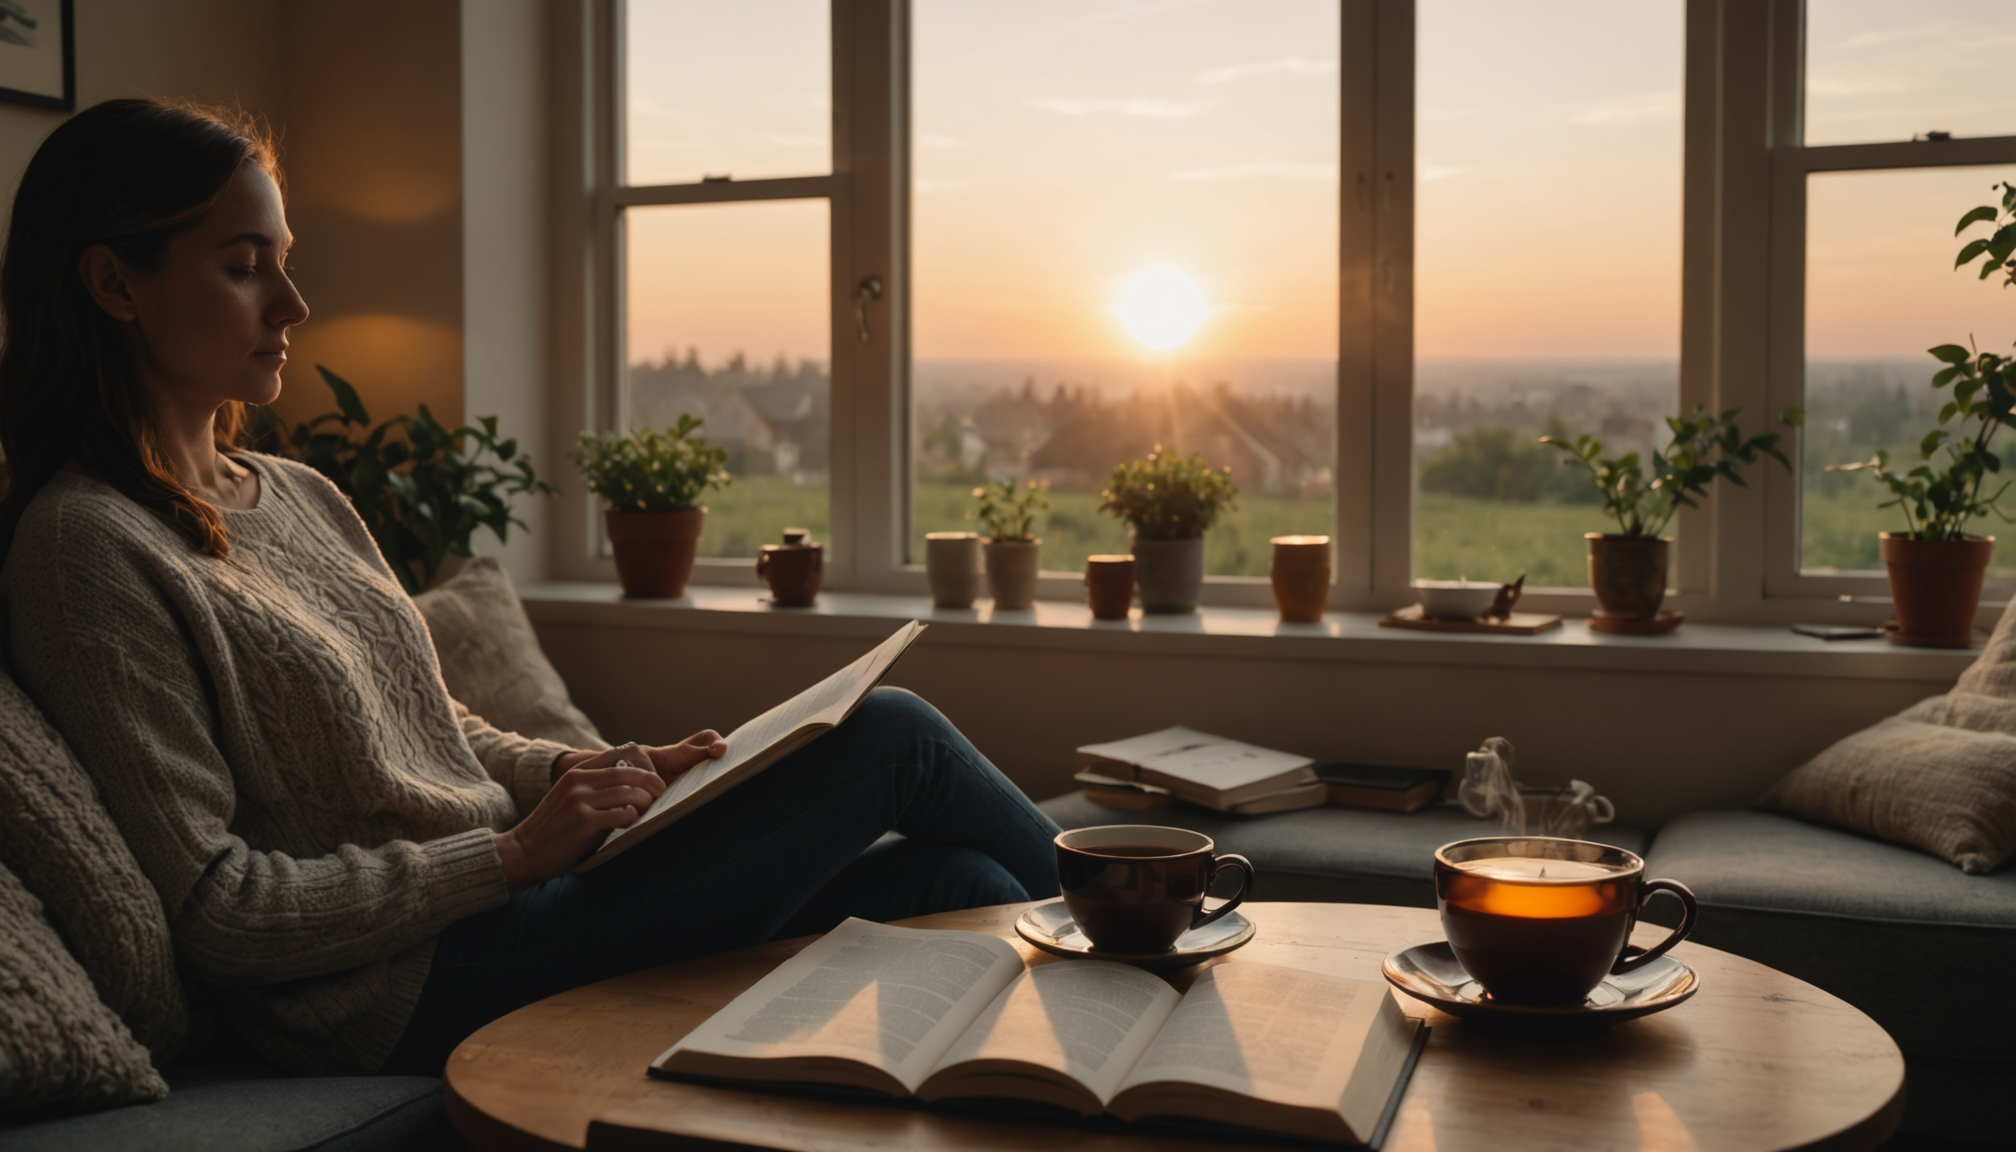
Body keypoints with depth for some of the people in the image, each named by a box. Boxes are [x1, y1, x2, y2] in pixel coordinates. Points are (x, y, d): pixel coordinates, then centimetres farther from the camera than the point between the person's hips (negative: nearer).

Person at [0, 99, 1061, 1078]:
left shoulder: (303, 498, 14)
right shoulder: (87, 547, -13)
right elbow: (213, 910, -17)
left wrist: (591, 774, 4)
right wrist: (514, 851, -17)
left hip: (515, 882, 9)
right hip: (416, 990, -8)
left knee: (962, 888, -5)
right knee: (891, 736, -8)